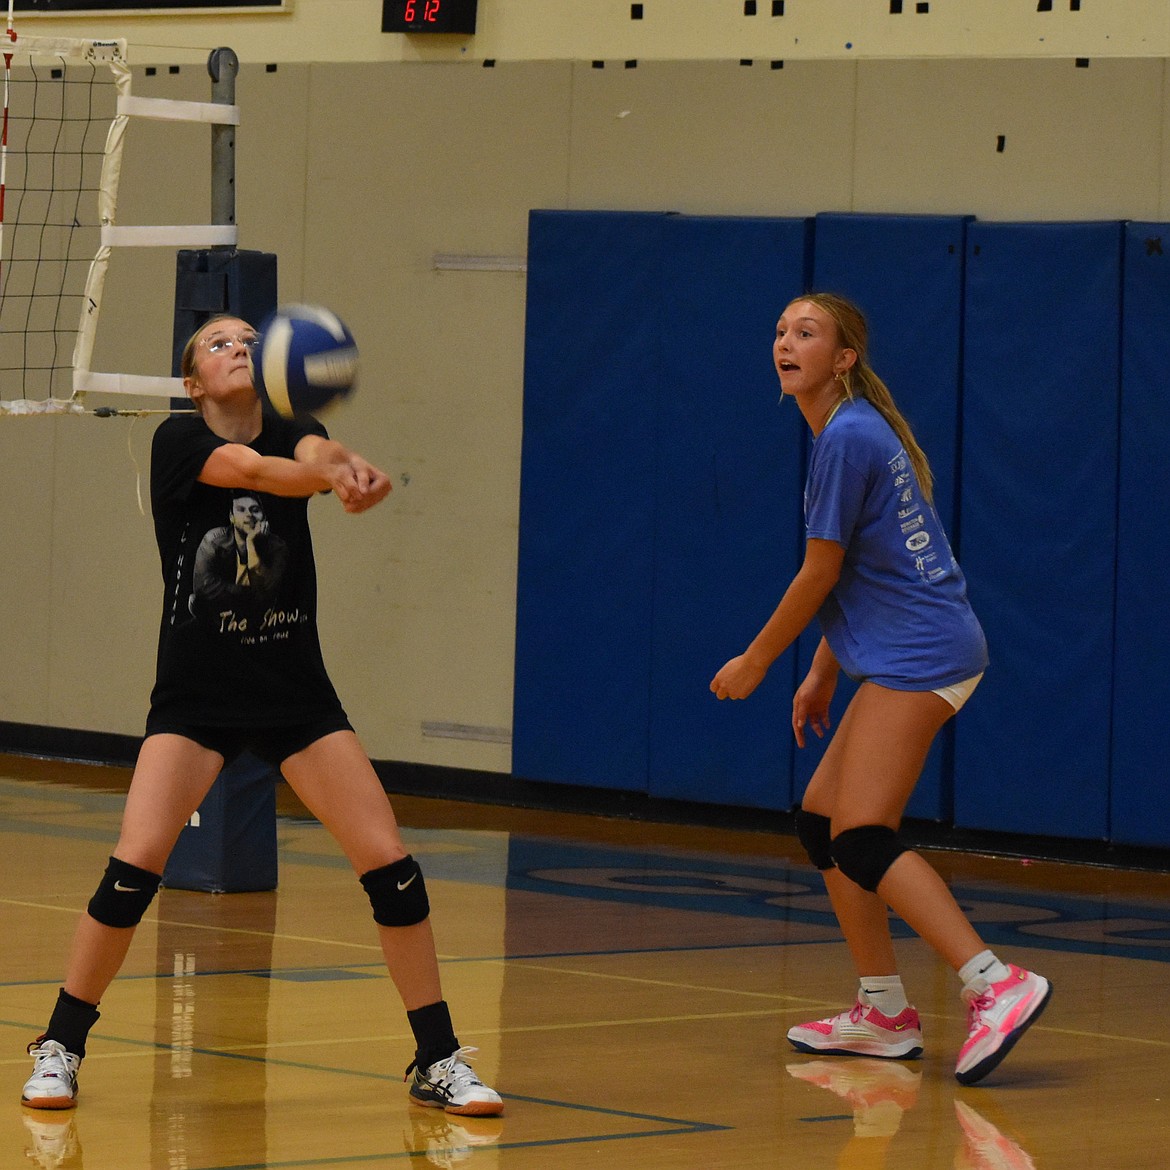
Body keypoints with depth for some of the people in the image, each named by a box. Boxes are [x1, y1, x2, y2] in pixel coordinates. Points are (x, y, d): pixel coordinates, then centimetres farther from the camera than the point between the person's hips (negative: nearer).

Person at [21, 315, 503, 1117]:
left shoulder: (291, 432, 3)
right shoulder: (179, 441, -6)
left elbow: (313, 453, -22)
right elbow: (253, 469, -27)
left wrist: (346, 466, -48)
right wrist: (333, 478, -48)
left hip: (296, 690, 3)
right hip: (197, 693, -3)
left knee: (390, 863, -5)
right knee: (134, 866, -16)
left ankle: (439, 1061, 6)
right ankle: (61, 1046, 3)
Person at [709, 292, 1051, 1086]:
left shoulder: (848, 438, -13)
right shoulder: (851, 432, 17)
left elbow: (820, 575, -9)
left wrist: (757, 662, 2)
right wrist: (822, 677, 25)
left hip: (919, 656, -10)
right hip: (906, 659, 10)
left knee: (862, 837, -17)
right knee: (823, 820, 13)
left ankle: (996, 984, -27)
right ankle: (885, 1013, 16)